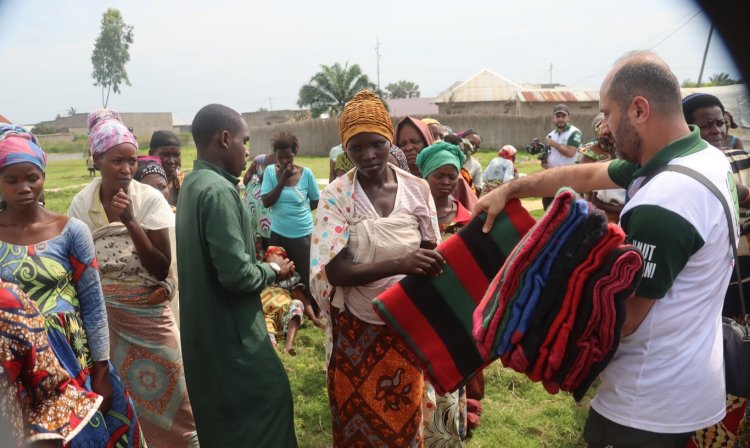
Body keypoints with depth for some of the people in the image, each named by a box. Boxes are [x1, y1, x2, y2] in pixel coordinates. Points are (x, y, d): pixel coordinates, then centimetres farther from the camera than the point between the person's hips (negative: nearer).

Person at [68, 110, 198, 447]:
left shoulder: (150, 199, -12)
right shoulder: (81, 204, -3)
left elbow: (162, 268, -16)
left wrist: (130, 221, -23)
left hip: (147, 313, -2)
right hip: (102, 315, 2)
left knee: (164, 394, 6)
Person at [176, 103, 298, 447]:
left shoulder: (193, 184, 8)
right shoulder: (219, 190, -22)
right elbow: (236, 273, -27)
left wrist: (261, 262, 9)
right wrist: (272, 271, -9)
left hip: (206, 327, 10)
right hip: (229, 330, -10)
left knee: (223, 413, 22)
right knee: (269, 398, 2)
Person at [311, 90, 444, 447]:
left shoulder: (417, 189, -6)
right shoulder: (336, 195, -13)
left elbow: (432, 255, 3)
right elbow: (335, 271, -20)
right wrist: (399, 263, -33)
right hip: (355, 327, -1)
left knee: (404, 416, 17)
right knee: (358, 419, 17)